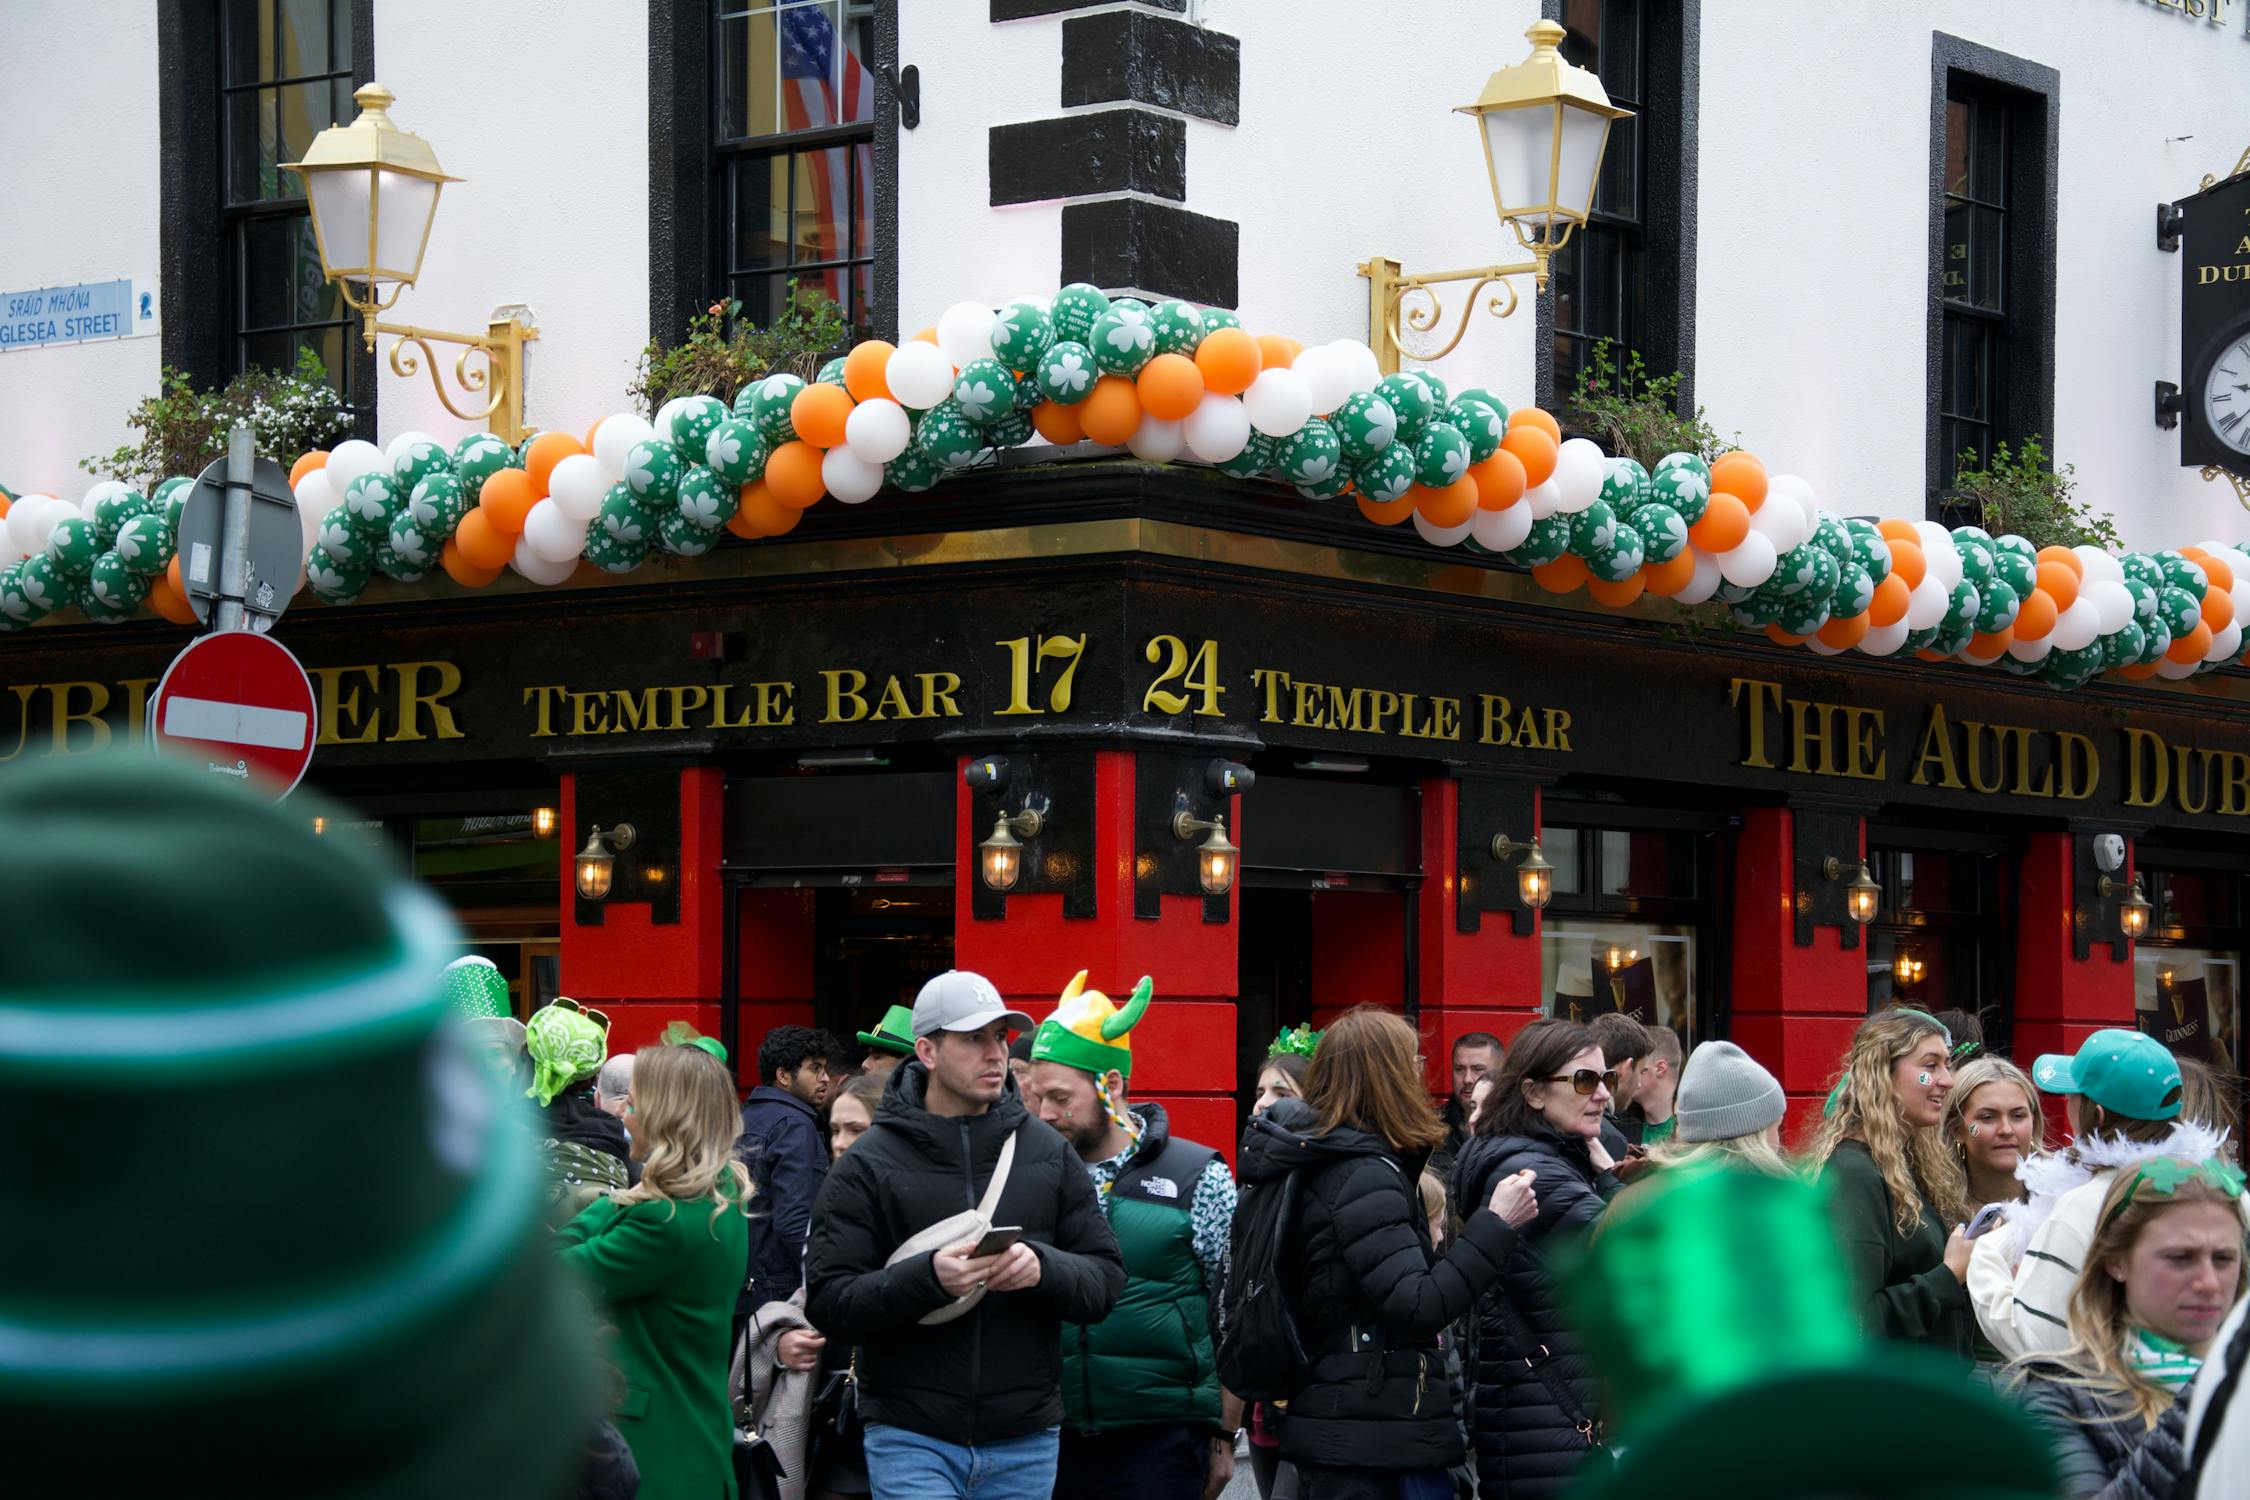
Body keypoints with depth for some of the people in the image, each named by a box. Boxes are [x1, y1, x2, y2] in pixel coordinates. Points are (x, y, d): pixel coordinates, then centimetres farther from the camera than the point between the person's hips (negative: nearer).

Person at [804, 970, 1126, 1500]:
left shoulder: (1049, 1154, 8)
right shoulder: (868, 1166, -1)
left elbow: (1106, 1279, 6)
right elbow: (828, 1302, -8)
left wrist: (1043, 1268, -16)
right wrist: (926, 1277, -24)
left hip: (1025, 1443, 3)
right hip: (912, 1439, -3)